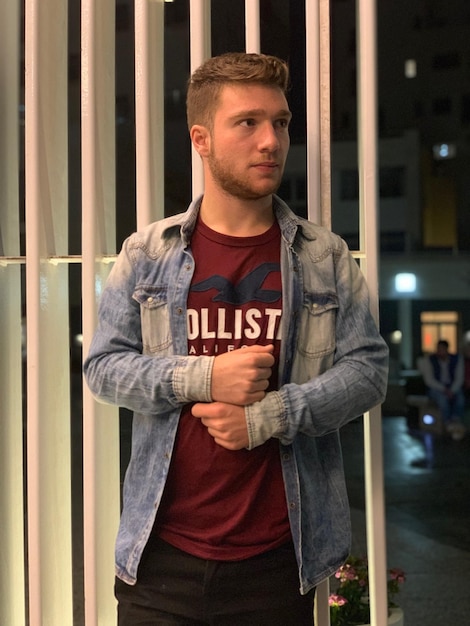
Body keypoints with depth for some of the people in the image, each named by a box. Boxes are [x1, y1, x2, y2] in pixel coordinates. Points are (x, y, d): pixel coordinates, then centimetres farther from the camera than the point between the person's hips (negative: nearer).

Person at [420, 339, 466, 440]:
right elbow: (429, 380, -11)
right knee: (442, 397, -36)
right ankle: (449, 424, -45)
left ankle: (457, 423, -47)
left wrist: (452, 391, -20)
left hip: (453, 388, 2)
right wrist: (444, 390, -22)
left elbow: (459, 379, -2)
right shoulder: (428, 360, -6)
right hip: (436, 388, -2)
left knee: (460, 397, -32)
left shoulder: (457, 359, 1)